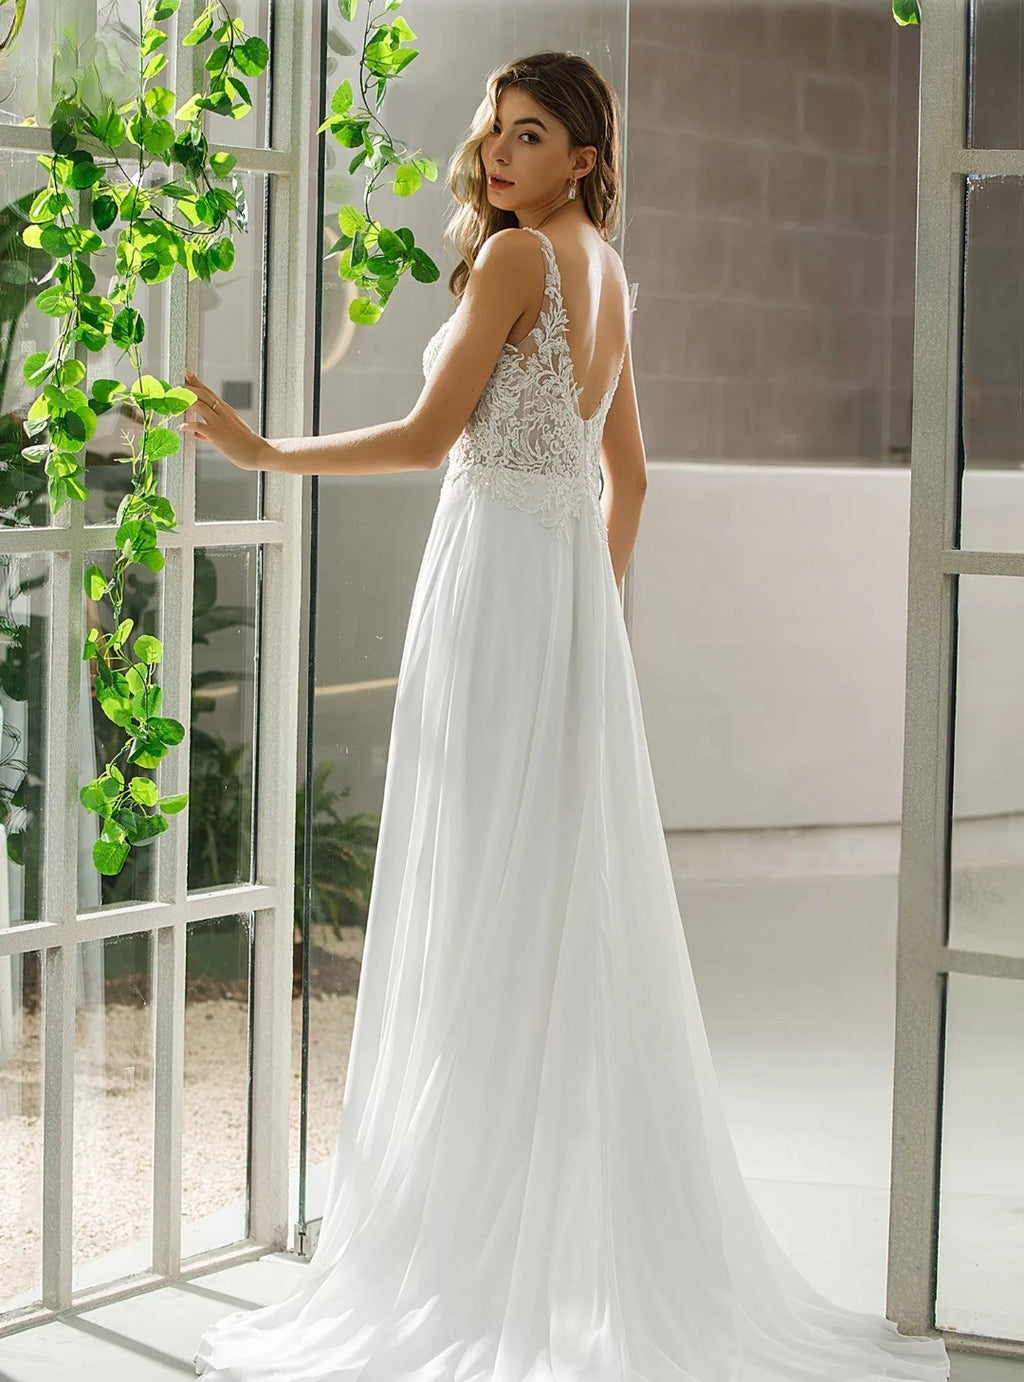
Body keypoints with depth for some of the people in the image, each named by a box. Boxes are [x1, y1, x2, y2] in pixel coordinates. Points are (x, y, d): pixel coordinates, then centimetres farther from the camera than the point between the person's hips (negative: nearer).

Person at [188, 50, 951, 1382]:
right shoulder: (606, 272, 17)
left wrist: (259, 448, -5)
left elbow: (428, 435, -13)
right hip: (574, 578, 9)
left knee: (488, 907, -6)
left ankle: (487, 1269, -3)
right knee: (573, 910, 9)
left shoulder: (518, 253, -10)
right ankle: (608, 1259, 13)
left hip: (497, 574, -9)